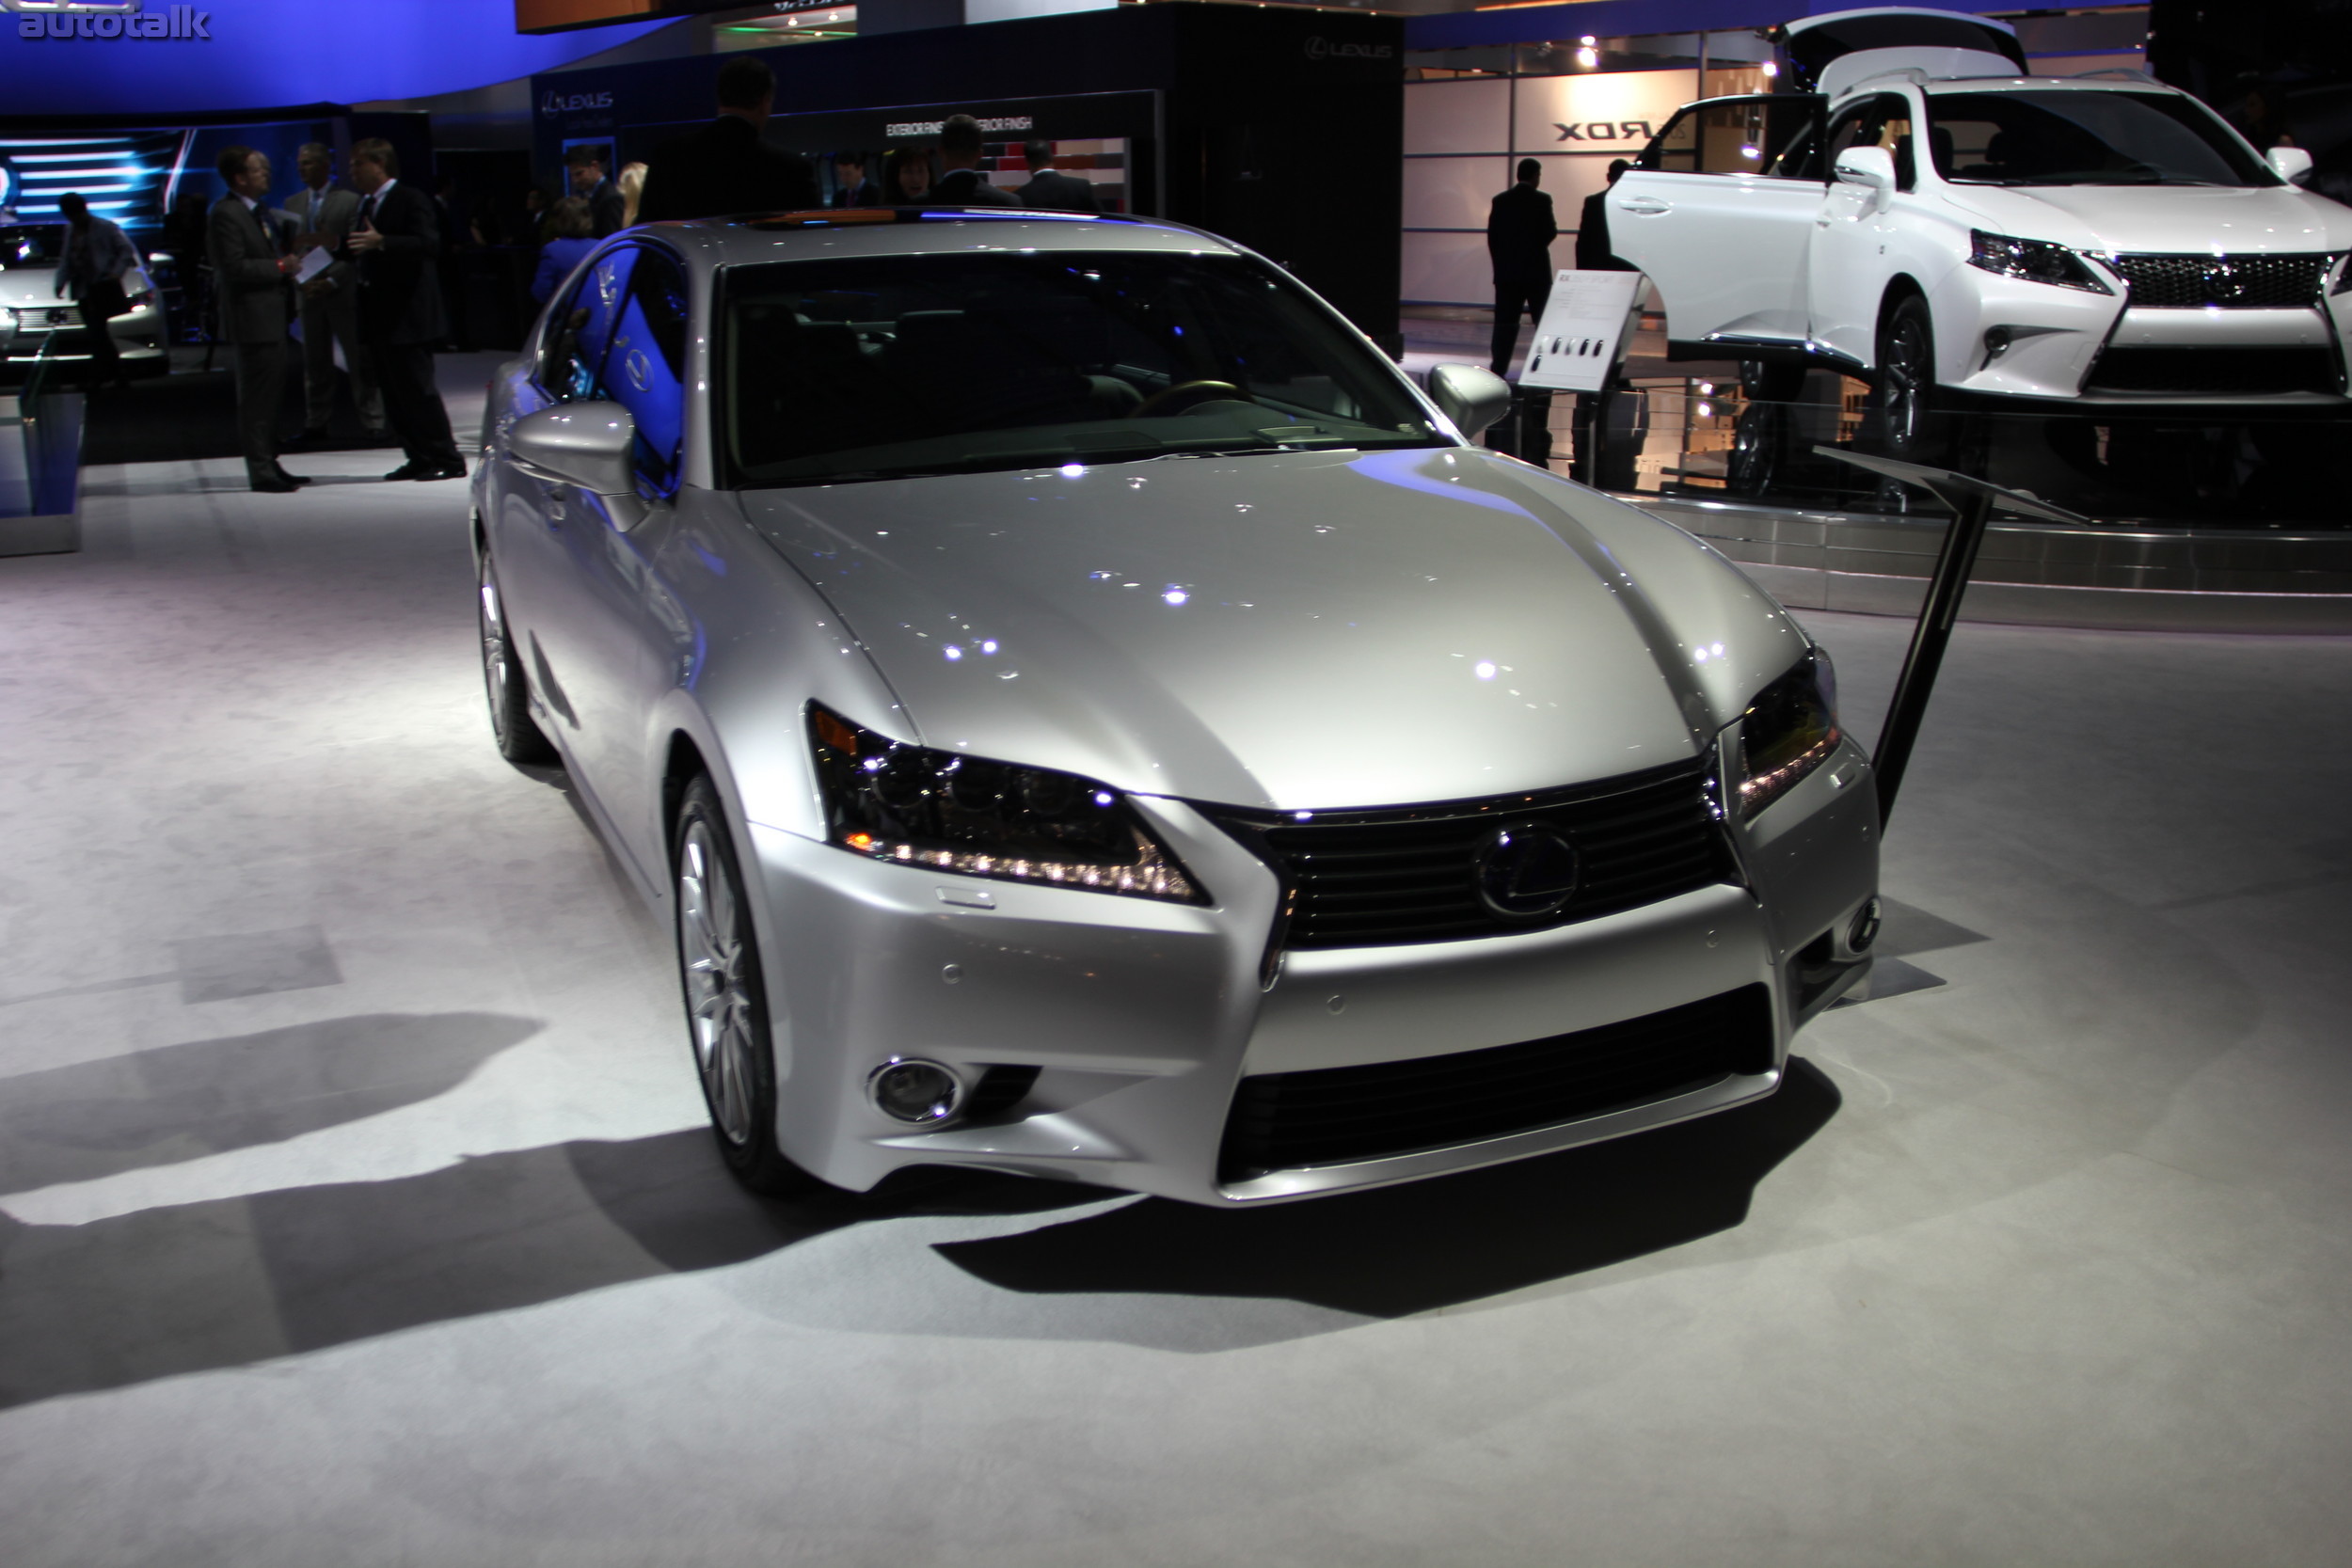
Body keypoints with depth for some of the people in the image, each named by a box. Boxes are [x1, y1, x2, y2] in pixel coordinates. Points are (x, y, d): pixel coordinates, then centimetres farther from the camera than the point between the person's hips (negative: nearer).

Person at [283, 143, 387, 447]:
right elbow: (288, 248, 12)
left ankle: (373, 424, 3)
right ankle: (315, 424, 15)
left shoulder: (350, 200, -2)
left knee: (359, 362, -2)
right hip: (309, 293, 5)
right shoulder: (293, 204, 13)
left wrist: (333, 281, -16)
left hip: (344, 293, -4)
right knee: (315, 363, 8)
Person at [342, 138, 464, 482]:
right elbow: (359, 251, 20)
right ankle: (420, 457, 13)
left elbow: (429, 243, -23)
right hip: (378, 315, 9)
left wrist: (381, 242, -32)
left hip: (406, 313, -9)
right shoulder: (365, 204, 17)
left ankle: (447, 459, -2)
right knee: (395, 392, 9)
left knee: (418, 388, -8)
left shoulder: (411, 200, -9)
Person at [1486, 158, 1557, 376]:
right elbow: (1549, 234, -11)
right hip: (1536, 271, -3)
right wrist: (1554, 229, 11)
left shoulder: (1500, 201, 4)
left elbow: (1492, 236, 4)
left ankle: (1498, 371, -3)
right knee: (1544, 322, 6)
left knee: (1505, 323, 3)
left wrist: (1500, 264, 13)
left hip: (1506, 271, 3)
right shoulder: (1542, 200, -7)